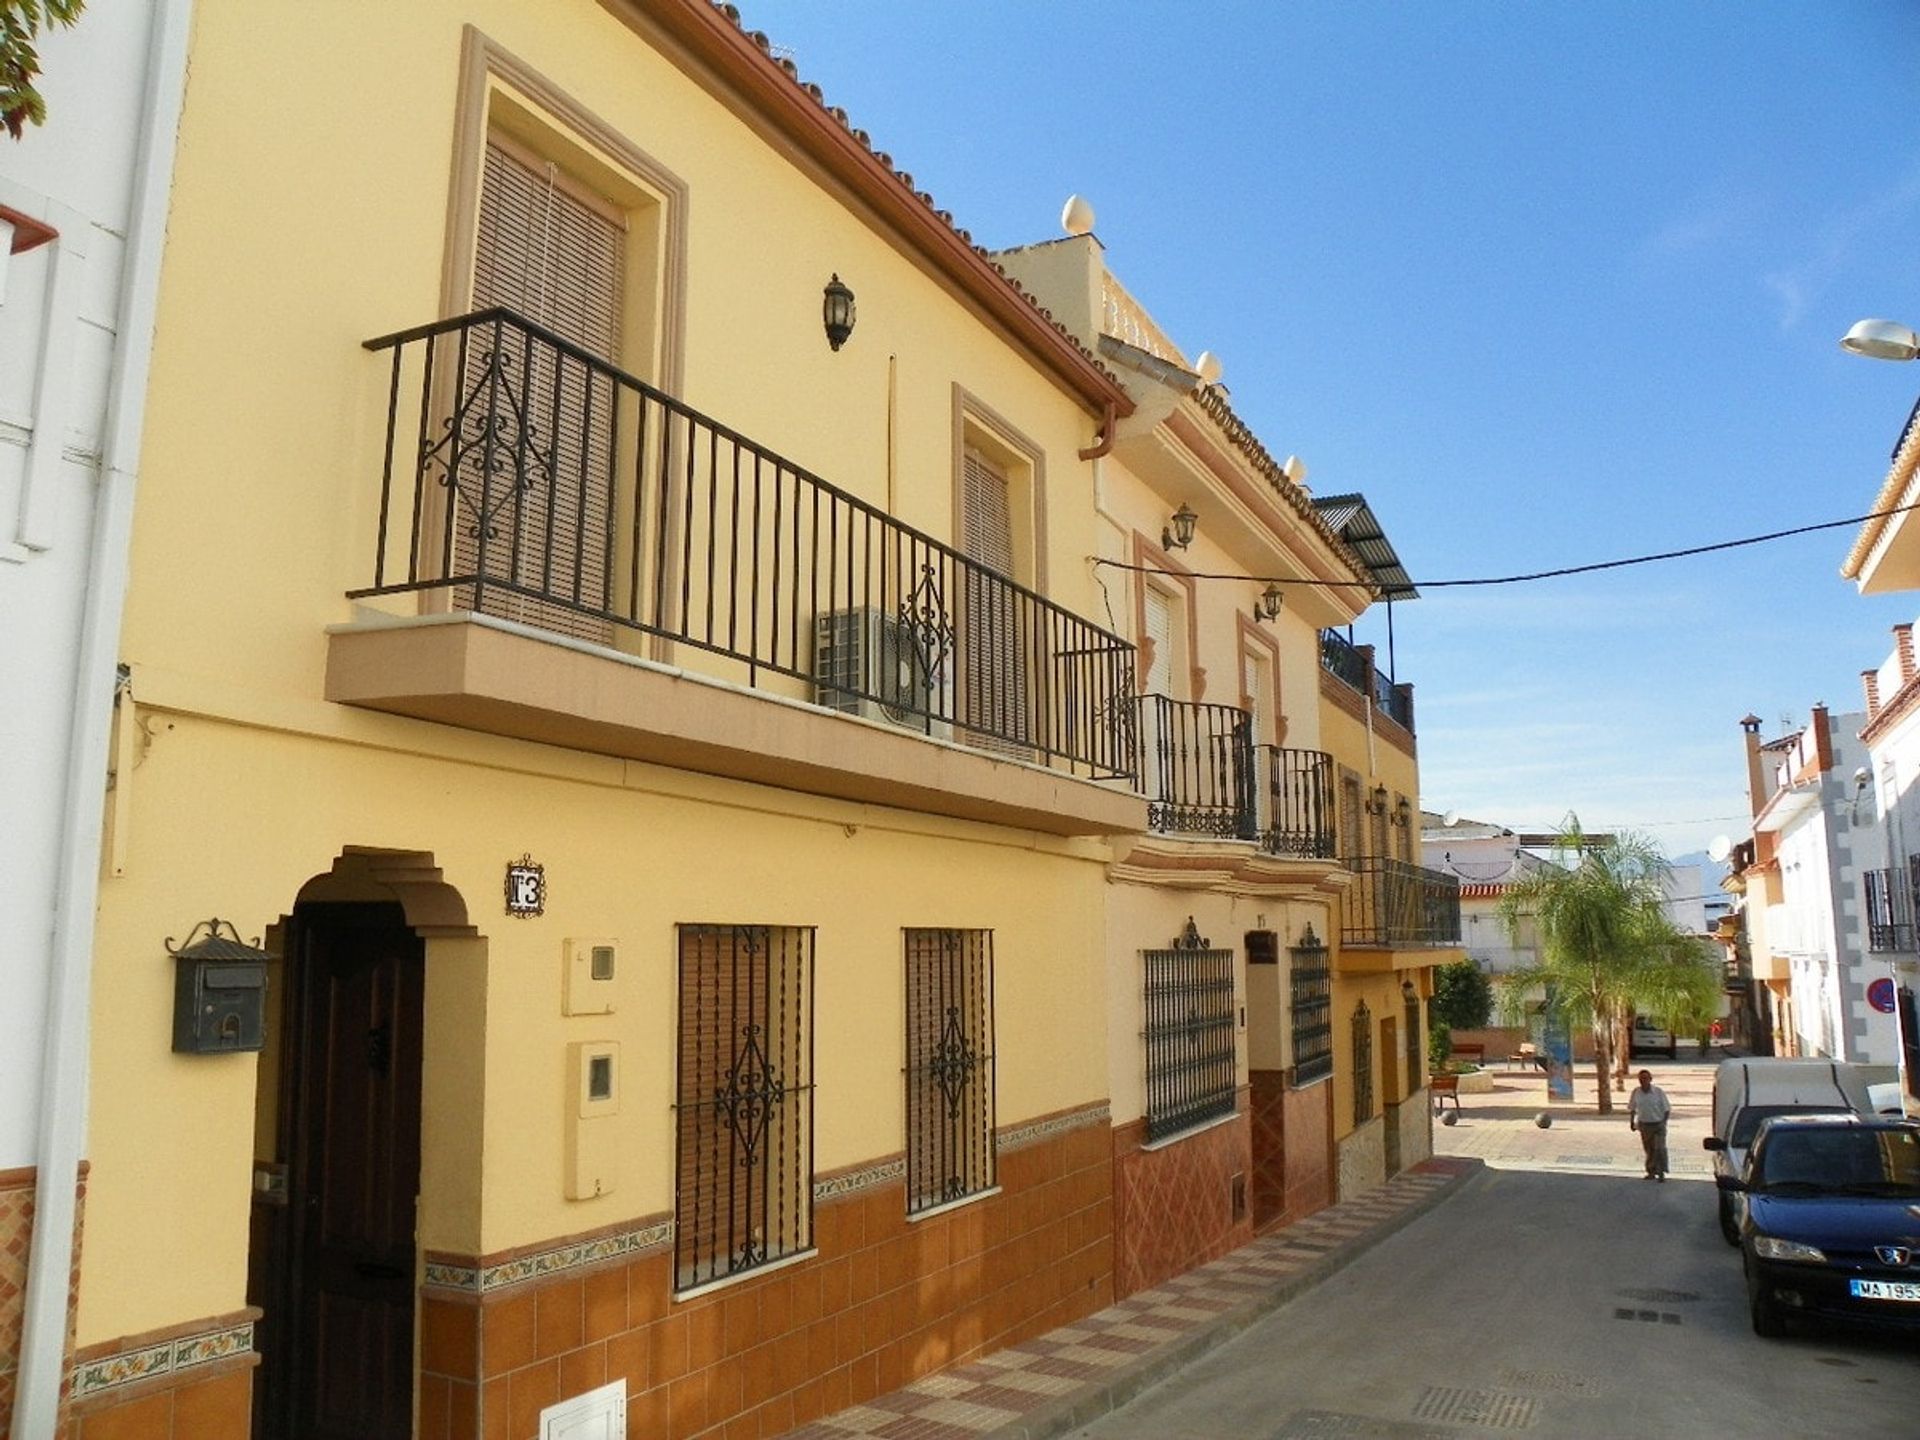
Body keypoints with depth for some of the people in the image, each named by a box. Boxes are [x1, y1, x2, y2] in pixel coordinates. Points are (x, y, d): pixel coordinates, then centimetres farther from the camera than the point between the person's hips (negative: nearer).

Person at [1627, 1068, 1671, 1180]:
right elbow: (1632, 1109, 11)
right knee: (1649, 1150, 11)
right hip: (1644, 1125, 3)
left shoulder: (1658, 1091, -10)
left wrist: (1664, 1122, -7)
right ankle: (1651, 1172, 24)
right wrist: (1632, 1122, 7)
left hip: (1658, 1124, -3)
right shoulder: (1636, 1093, -2)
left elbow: (1667, 1109, -2)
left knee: (1660, 1148, -10)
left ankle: (1661, 1173, -1)